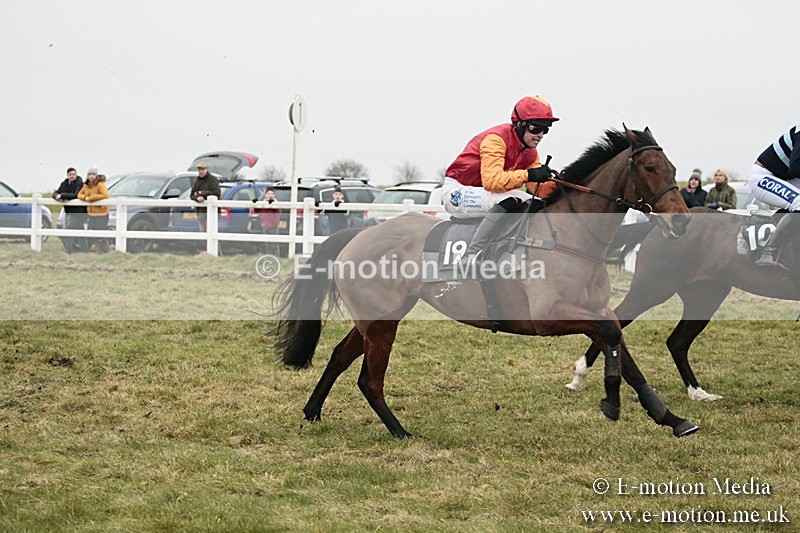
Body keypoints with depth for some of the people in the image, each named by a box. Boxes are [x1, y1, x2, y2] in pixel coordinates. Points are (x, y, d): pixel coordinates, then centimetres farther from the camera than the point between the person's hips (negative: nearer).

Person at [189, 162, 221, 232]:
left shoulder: (212, 179, -4)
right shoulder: (197, 181, 16)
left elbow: (217, 192, -18)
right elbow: (192, 195, 9)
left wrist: (201, 193, -13)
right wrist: (197, 198, -16)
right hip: (200, 210, 7)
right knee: (202, 230, 9)